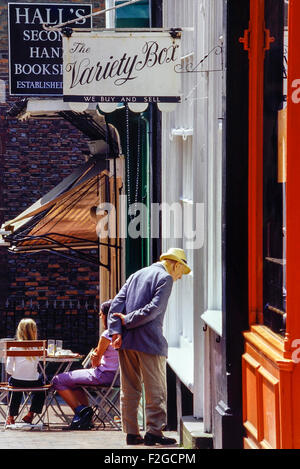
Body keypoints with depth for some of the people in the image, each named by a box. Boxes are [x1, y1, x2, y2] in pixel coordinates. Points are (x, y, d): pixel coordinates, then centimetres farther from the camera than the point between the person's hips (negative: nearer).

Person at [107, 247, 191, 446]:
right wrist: (128, 321, -9)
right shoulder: (165, 278, -3)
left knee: (129, 389, 10)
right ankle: (154, 431, -1)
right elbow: (154, 309, -16)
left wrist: (116, 330, -1)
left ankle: (131, 432, 11)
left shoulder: (137, 275, 19)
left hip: (126, 340, 7)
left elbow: (117, 303, 9)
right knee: (156, 389, 0)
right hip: (149, 340, -7)